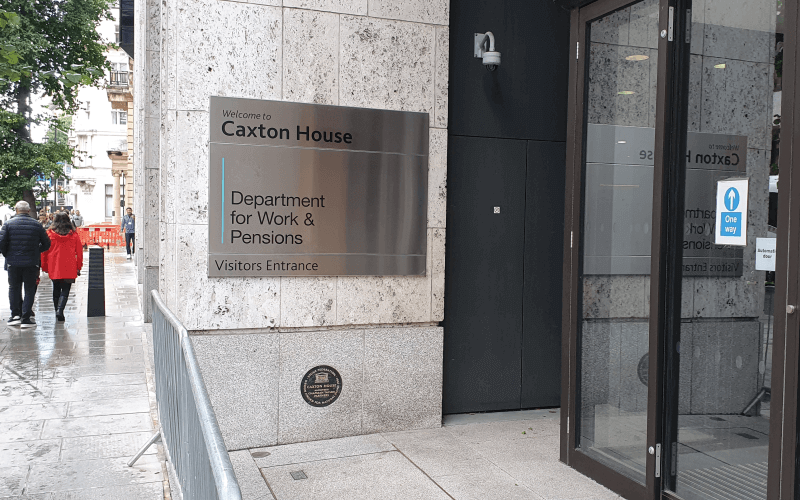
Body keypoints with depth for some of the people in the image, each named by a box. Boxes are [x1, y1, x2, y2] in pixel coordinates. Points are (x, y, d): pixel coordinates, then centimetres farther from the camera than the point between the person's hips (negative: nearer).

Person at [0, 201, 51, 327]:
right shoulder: (37, 225, -1)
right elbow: (46, 244, 2)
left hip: (13, 262, 0)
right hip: (31, 263, 0)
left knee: (14, 288, 16)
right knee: (29, 290, 6)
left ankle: (15, 315, 12)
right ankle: (26, 319, 4)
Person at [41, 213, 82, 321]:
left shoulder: (49, 233, 0)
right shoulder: (74, 234, 0)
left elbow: (44, 251, 4)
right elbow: (79, 252, 3)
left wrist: (44, 266, 14)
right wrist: (78, 267, 11)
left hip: (54, 267, 1)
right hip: (69, 268, -1)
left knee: (56, 290, 15)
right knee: (65, 290, 0)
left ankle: (57, 311, 21)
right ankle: (60, 310, -19)